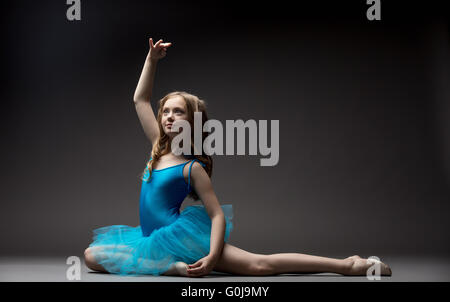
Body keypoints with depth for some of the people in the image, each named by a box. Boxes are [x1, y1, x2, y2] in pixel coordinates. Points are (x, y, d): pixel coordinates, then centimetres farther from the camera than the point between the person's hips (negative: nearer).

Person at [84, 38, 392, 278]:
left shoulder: (193, 168, -9)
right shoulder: (159, 150, 10)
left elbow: (217, 215, -12)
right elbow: (140, 100, 17)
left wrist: (212, 257, -26)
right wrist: (152, 60, 9)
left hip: (182, 236, -8)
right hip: (154, 238, 8)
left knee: (259, 265, -20)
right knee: (92, 255, -3)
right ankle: (172, 266, -12)